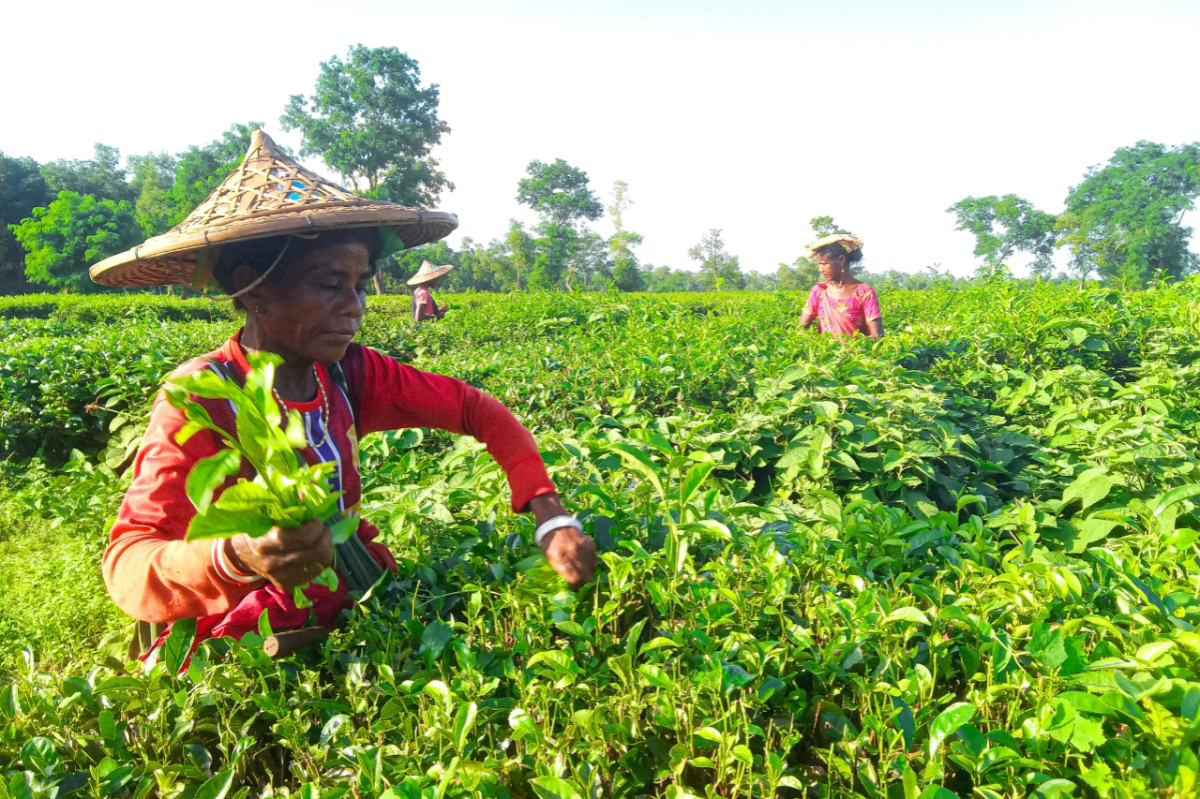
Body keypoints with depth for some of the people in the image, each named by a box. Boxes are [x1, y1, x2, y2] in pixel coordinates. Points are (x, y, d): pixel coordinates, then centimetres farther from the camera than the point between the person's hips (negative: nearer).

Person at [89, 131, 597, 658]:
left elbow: (477, 411, -3)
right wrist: (236, 557, -50)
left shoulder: (349, 373, -7)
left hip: (349, 609, 4)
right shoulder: (201, 398, -21)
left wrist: (550, 515, -17)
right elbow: (126, 567, -28)